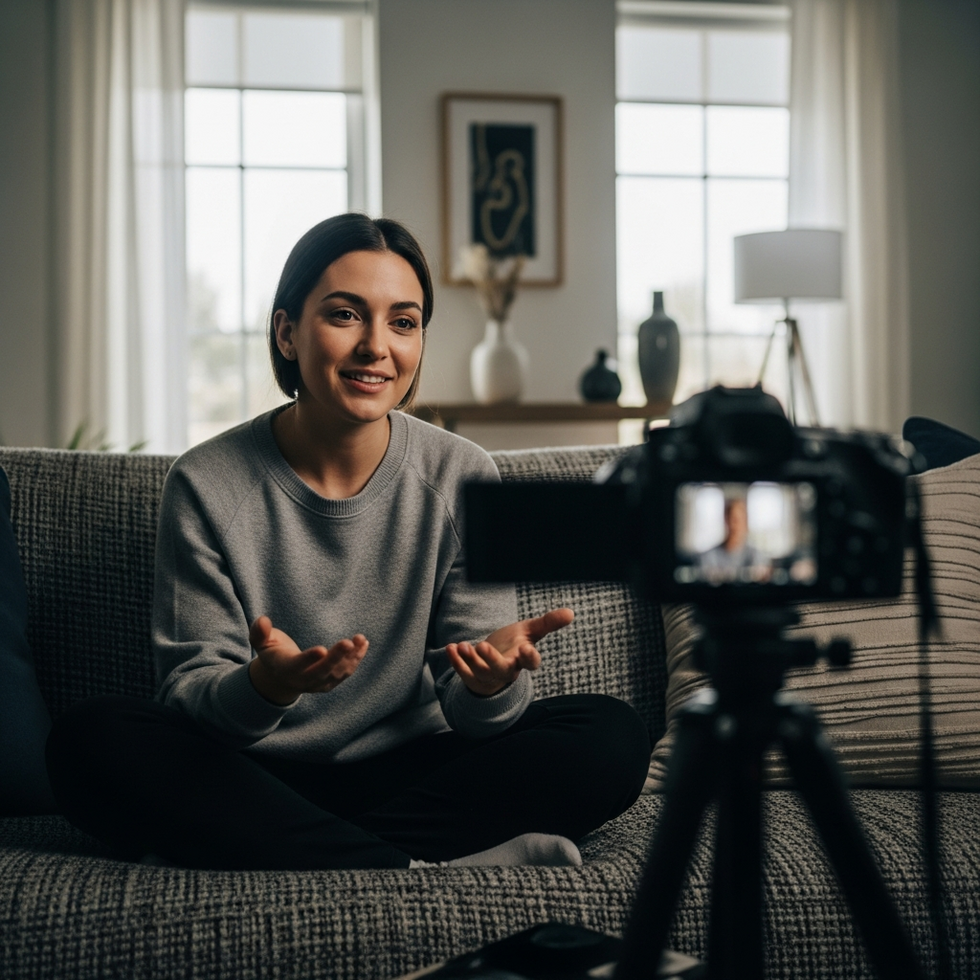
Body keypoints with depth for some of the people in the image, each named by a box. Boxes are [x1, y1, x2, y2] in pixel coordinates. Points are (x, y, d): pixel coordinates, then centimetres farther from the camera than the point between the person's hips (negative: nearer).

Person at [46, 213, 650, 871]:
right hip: (253, 783, -1)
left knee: (612, 735, -21)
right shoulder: (206, 486, -7)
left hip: (413, 773, 2)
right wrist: (263, 688, -32)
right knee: (89, 737, -28)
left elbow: (473, 714, -4)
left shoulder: (463, 480, -3)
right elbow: (190, 688, -8)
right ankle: (419, 876, -28)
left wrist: (492, 682, -30)